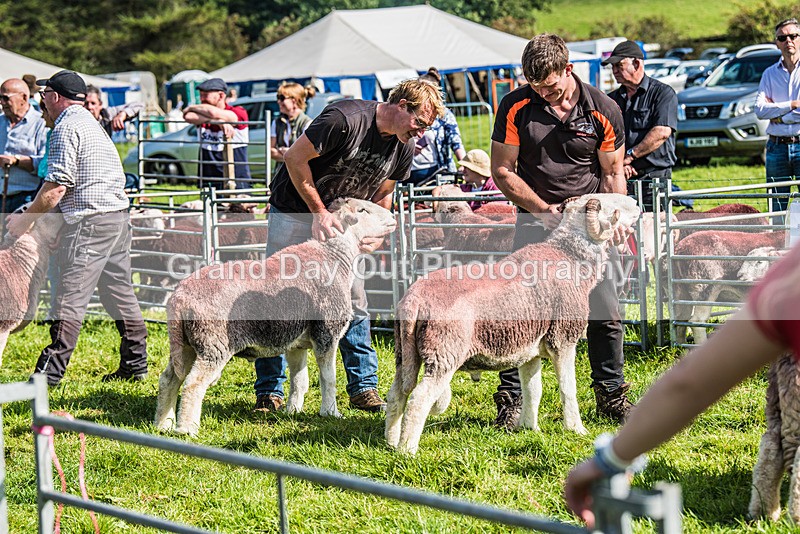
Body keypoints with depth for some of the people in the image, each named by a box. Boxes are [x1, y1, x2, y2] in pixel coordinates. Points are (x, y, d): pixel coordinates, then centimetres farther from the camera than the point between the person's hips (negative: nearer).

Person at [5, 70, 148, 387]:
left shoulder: (66, 127, -9)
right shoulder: (90, 122, 21)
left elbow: (57, 185, -15)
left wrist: (25, 220, -6)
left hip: (90, 221, -10)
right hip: (119, 216, 10)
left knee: (72, 297, -10)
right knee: (119, 292, 12)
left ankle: (51, 371, -11)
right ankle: (135, 364, 15)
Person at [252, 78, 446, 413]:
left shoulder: (403, 150, -5)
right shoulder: (346, 119, -27)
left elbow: (381, 194, 9)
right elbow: (295, 158, -21)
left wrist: (377, 232, -9)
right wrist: (319, 212, -20)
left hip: (340, 221, 6)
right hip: (294, 212, -6)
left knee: (354, 302, 0)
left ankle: (363, 389, 7)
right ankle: (269, 391, 4)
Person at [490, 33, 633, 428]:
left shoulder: (603, 110, -4)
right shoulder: (516, 107, -6)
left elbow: (613, 173, 6)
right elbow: (502, 171, -2)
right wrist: (544, 208, -11)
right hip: (536, 217, -1)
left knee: (605, 311, 0)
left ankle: (610, 394, 16)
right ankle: (511, 399, 2)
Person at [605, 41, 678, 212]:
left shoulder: (662, 93, 2)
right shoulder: (612, 99, 17)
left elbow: (662, 132, -12)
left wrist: (629, 156, -12)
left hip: (653, 178, -4)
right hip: (620, 179, 4)